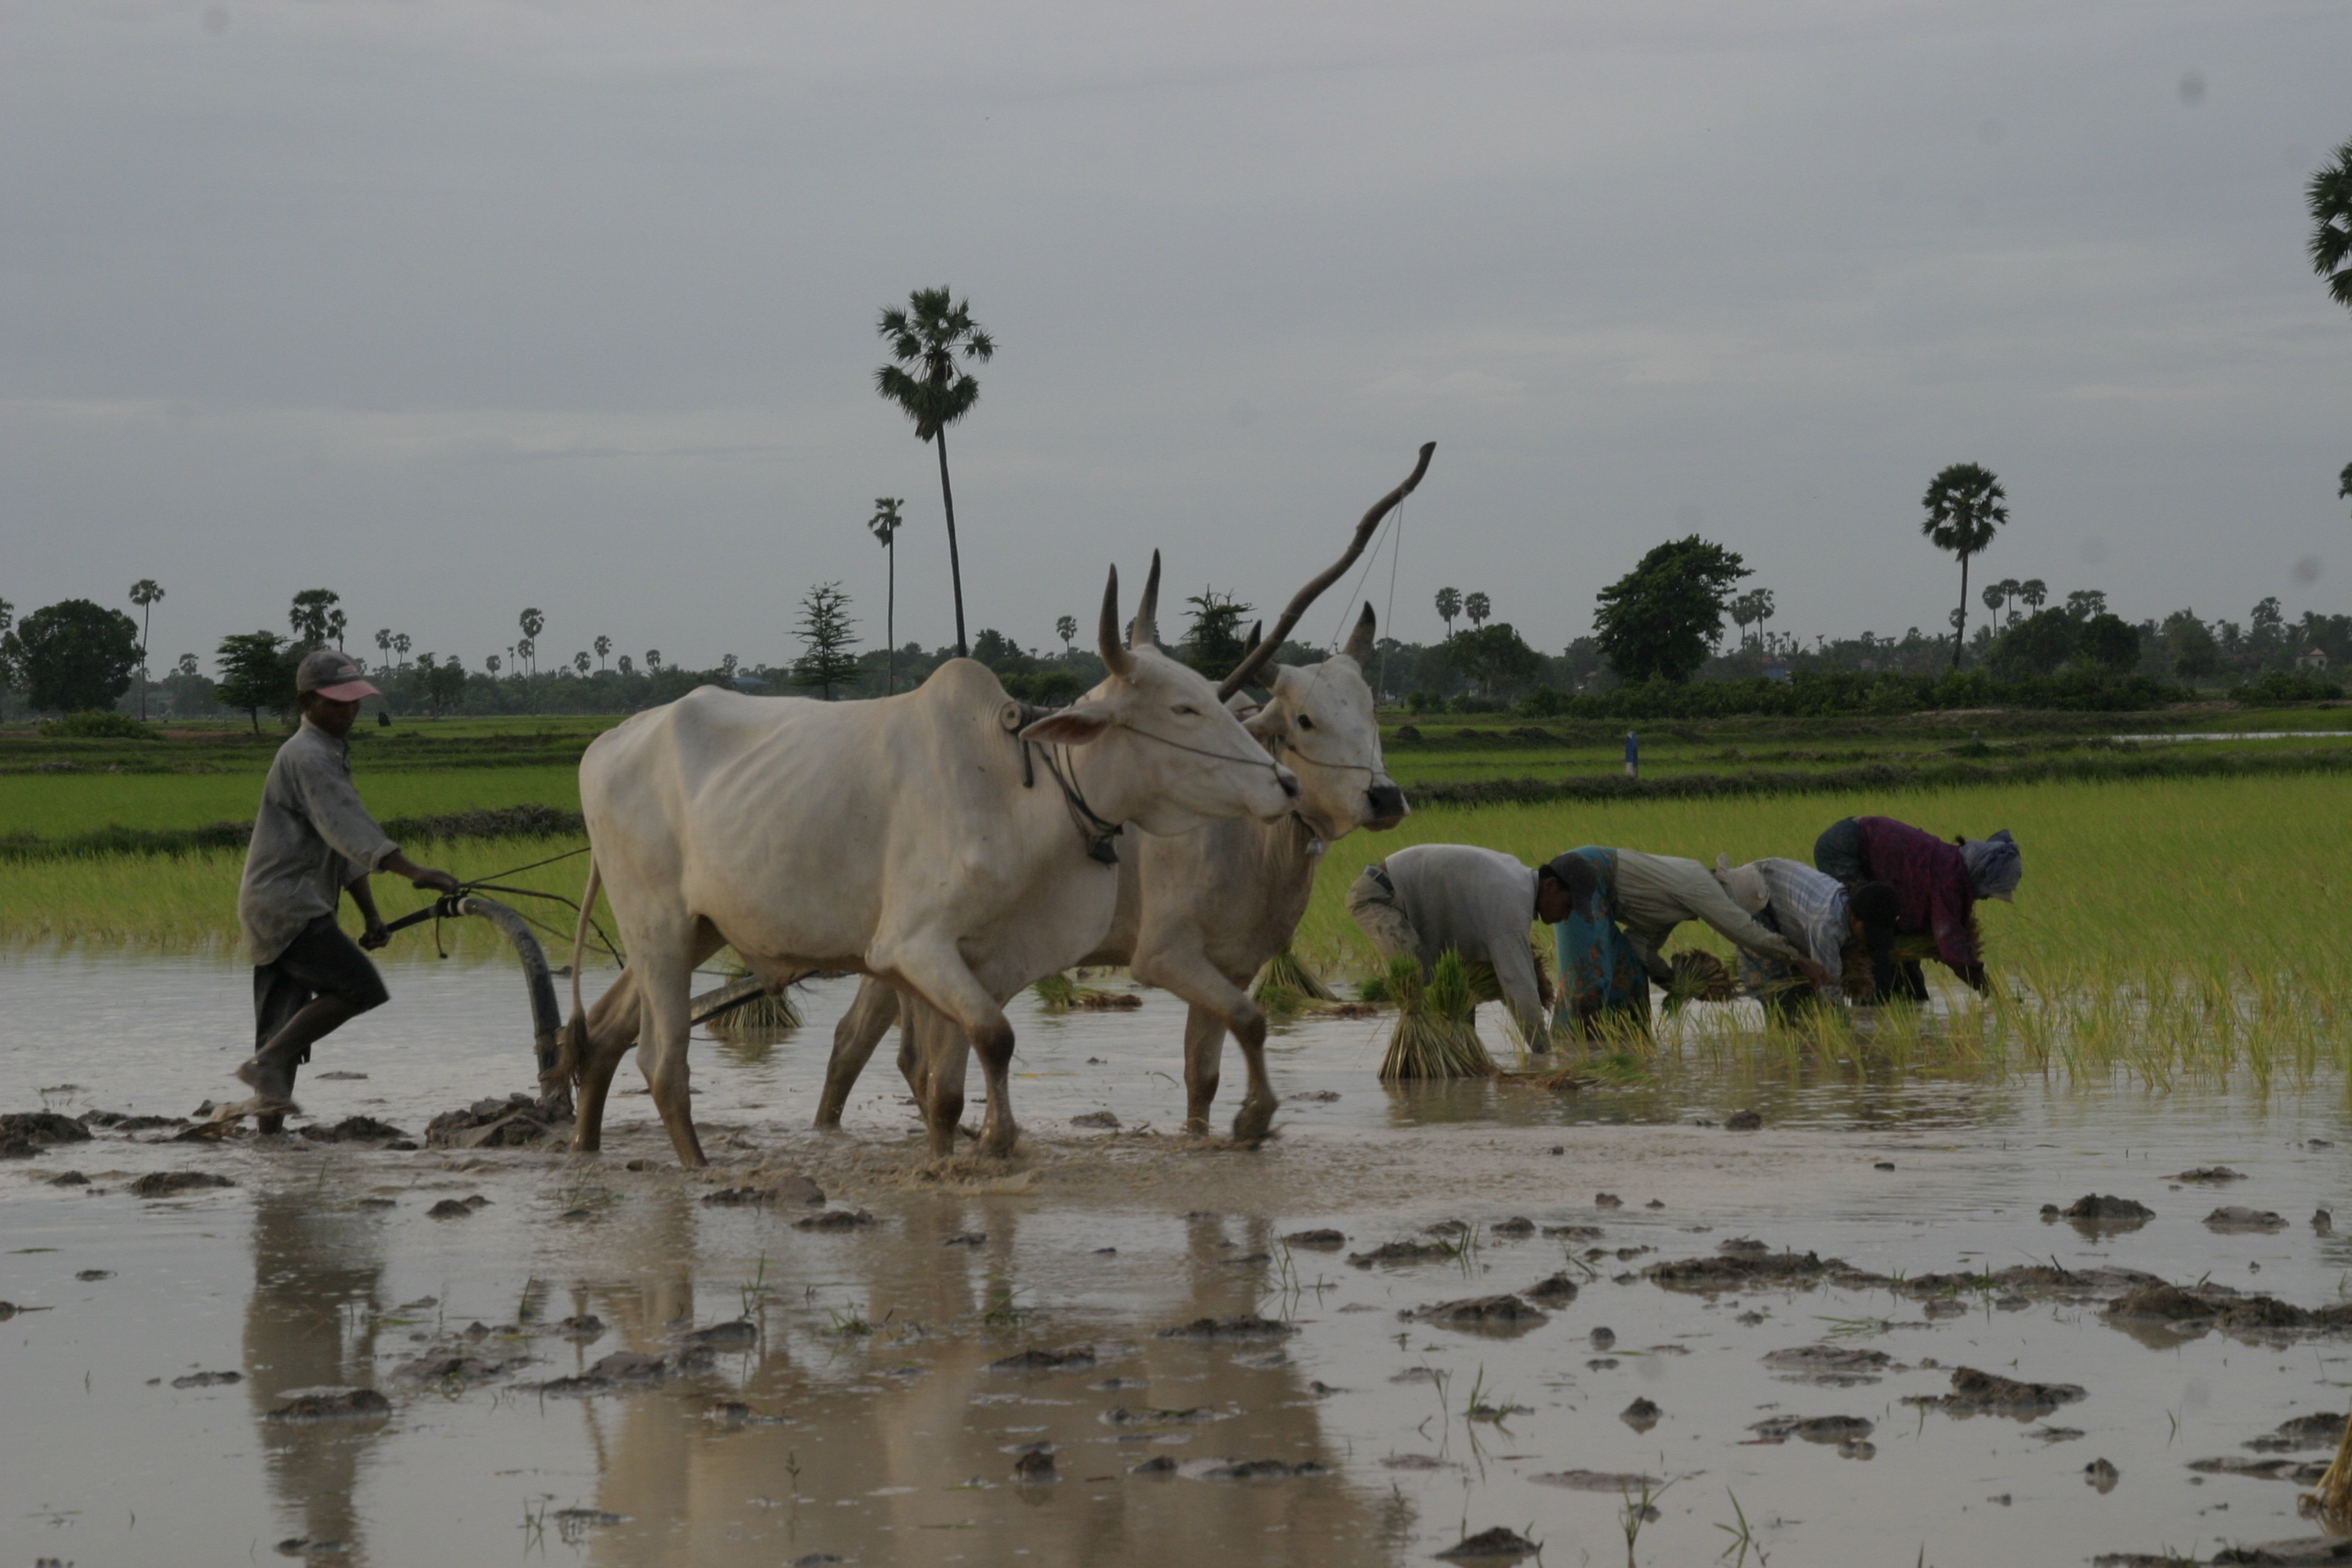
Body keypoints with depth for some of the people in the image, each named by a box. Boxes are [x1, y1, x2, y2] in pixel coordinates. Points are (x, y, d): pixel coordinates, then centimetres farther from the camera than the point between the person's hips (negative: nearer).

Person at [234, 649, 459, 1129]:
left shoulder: (333, 754, 21)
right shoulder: (307, 756, -12)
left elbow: (344, 845, 25)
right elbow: (347, 826, -26)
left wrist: (371, 914, 19)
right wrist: (414, 873, -35)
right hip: (284, 903, -10)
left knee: (287, 1027, 8)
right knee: (357, 987, -19)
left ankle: (270, 1122, 8)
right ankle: (266, 1065, -20)